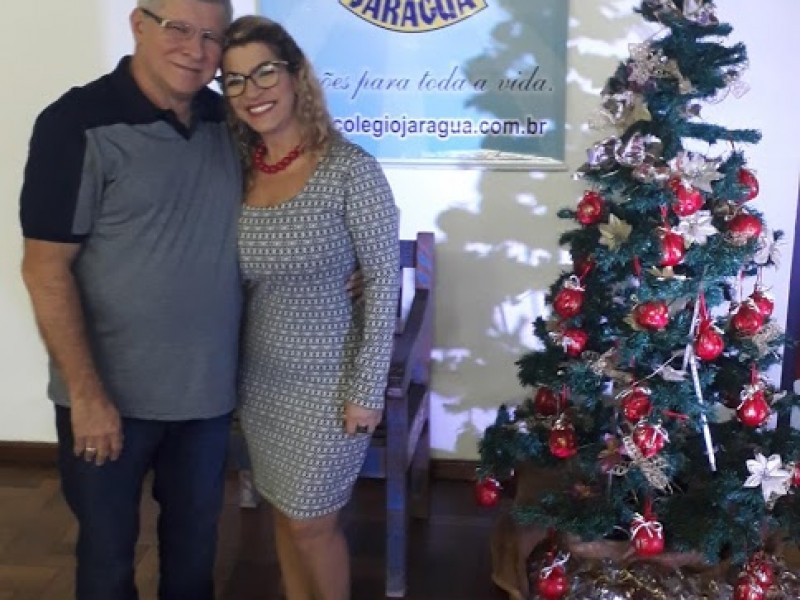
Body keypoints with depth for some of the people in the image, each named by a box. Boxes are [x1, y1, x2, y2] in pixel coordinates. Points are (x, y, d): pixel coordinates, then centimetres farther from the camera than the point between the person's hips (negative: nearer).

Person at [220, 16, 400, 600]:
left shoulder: (350, 168, -16)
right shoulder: (240, 172, 0)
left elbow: (384, 283, -14)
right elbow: (240, 283, 7)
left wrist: (367, 390, -15)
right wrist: (230, 369, 6)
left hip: (327, 382, -5)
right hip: (261, 380, 5)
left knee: (312, 523, 8)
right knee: (285, 514, 19)